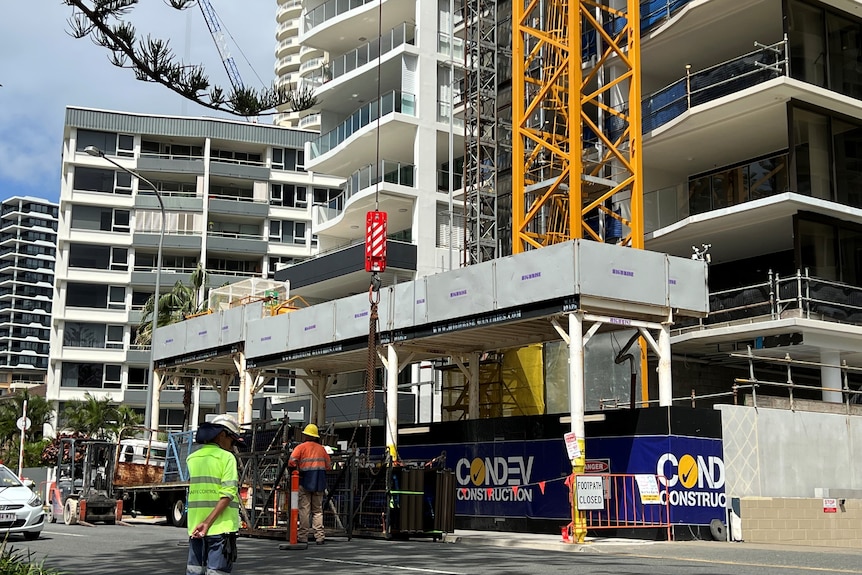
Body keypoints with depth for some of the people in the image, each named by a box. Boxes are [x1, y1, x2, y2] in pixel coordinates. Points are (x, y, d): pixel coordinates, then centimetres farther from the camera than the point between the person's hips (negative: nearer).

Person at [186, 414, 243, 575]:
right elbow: (227, 495, -15)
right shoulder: (227, 457, -6)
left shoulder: (192, 458, 11)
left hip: (195, 525, 5)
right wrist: (208, 522, -18)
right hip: (221, 525, -5)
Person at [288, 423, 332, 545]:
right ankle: (319, 536, 1)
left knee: (304, 509, -1)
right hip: (319, 483, 3)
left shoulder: (301, 447, -1)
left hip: (305, 481, -3)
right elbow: (328, 466, 12)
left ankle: (302, 536, -1)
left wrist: (295, 471, 4)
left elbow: (291, 462, -12)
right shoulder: (321, 448, 11)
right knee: (318, 510, 7)